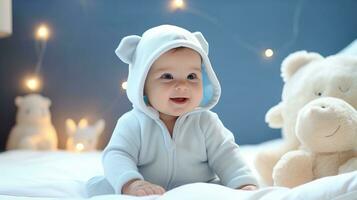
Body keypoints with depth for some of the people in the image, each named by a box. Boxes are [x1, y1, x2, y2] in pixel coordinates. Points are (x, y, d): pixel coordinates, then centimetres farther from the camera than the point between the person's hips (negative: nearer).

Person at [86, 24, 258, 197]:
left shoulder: (205, 122, 0)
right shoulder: (132, 124, -6)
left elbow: (225, 156, -4)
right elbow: (117, 156, -15)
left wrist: (245, 184, -23)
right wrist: (130, 183, -37)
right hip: (147, 195, -1)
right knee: (99, 186, -19)